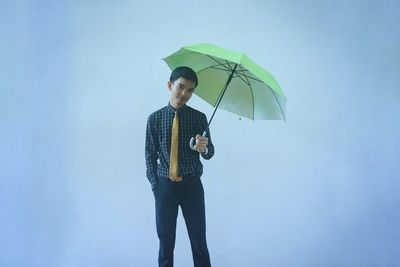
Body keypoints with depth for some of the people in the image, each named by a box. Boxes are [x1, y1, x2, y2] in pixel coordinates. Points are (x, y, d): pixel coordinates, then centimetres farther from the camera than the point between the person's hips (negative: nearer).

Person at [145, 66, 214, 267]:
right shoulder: (155, 118, -1)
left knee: (199, 239, 6)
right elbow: (150, 154, 3)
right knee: (166, 239, 10)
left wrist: (204, 148, -23)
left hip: (192, 184, 0)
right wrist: (155, 184, -3)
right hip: (165, 185, 0)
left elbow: (209, 153, 0)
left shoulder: (199, 118, -1)